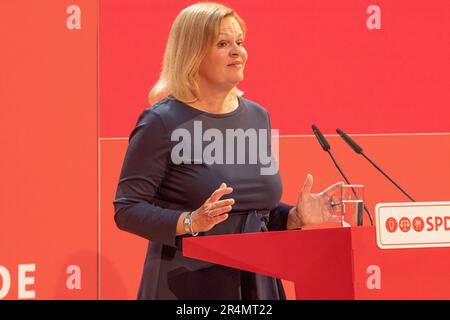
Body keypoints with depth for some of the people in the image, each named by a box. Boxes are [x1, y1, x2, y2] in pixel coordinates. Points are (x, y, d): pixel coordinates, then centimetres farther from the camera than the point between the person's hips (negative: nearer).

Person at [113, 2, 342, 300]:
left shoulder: (257, 116, 9)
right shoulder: (162, 122, -10)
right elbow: (127, 210, -13)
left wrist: (294, 217, -1)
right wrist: (191, 222, -26)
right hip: (187, 286, -6)